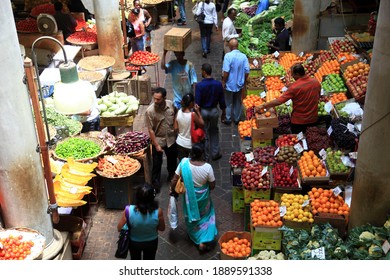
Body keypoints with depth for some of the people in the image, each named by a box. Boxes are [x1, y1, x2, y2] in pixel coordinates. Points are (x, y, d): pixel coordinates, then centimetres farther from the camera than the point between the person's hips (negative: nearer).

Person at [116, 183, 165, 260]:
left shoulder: (129, 210, -32)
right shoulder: (158, 212, -31)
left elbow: (119, 228, -18)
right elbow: (162, 228, -13)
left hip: (134, 242, 0)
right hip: (151, 242, 0)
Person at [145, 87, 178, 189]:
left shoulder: (171, 104, -14)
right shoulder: (150, 111, -25)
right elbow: (150, 130, -19)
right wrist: (156, 145, -17)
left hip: (171, 139, 4)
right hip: (158, 140, -4)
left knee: (172, 160, 23)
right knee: (157, 163, 11)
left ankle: (172, 175, 49)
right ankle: (156, 182, 32)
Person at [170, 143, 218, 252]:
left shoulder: (184, 162, -24)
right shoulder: (207, 167, -27)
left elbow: (174, 180, -15)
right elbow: (212, 186, -15)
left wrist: (172, 190, 4)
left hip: (189, 197, 2)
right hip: (202, 197, -1)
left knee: (191, 215, 27)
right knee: (205, 216, 25)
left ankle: (196, 238, 46)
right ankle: (204, 241, 20)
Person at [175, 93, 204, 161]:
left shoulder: (178, 112, -10)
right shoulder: (193, 114, -25)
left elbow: (176, 128, -4)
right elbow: (202, 124, -10)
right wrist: (198, 111, -8)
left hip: (180, 142, 5)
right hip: (191, 144, -5)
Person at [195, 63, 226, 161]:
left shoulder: (199, 85, -21)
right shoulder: (218, 84, -10)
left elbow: (197, 102, -17)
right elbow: (222, 101, -2)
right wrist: (223, 113, 12)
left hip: (203, 111, -3)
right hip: (214, 111, 3)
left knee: (204, 134, 12)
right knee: (214, 131, 22)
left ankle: (205, 156, 23)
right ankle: (215, 154, 27)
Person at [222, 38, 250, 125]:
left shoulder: (228, 56, -20)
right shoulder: (243, 56, -9)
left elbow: (226, 71, -22)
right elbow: (247, 72, -6)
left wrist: (223, 82, -8)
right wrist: (244, 81, 10)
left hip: (230, 84, -3)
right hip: (240, 84, 3)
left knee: (228, 103, 13)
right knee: (238, 102, 18)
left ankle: (228, 119, 24)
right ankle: (237, 119, 30)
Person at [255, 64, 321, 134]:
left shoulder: (294, 87, -24)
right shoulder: (316, 82, -7)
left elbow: (279, 101, -26)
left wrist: (262, 106, -20)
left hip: (299, 121, -5)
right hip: (313, 119, 5)